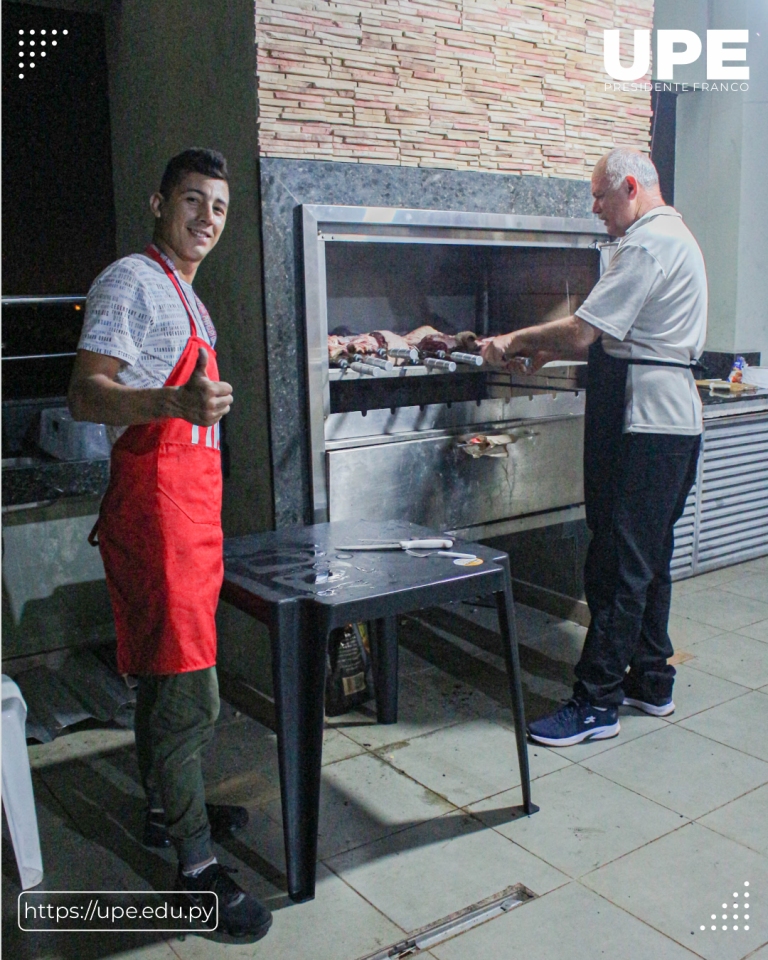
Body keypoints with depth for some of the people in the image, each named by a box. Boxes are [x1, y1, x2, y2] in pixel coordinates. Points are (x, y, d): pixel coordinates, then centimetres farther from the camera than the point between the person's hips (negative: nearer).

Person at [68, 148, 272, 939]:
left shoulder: (184, 295, 20)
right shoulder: (132, 282, -11)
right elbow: (86, 394, -21)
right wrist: (175, 403, -37)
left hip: (191, 496, 10)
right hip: (155, 498, -10)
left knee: (167, 677, 18)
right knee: (187, 690, -9)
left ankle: (169, 810, 33)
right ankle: (196, 868, 1)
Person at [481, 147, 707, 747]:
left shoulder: (648, 243, -14)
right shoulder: (676, 237, 20)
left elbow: (583, 334, -20)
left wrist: (517, 341, -5)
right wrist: (549, 351, 13)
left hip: (646, 426, -11)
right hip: (673, 420, 11)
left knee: (619, 565, -6)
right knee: (649, 558, 17)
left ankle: (596, 703, 2)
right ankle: (652, 681, 28)